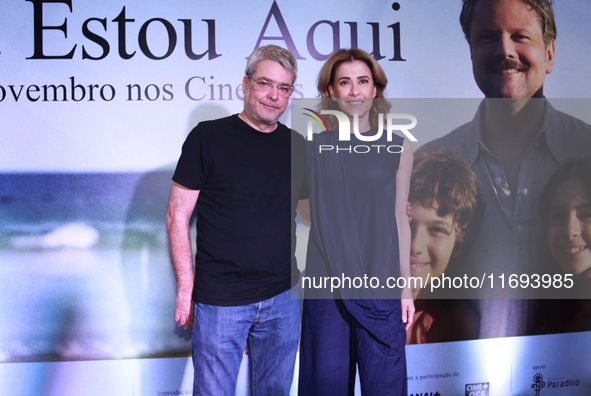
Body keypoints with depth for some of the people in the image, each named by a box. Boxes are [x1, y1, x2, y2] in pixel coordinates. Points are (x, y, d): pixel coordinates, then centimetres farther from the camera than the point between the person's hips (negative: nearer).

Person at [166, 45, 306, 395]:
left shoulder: (296, 146, 7)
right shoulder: (208, 137, -5)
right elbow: (178, 215, -5)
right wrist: (185, 288, -8)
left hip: (283, 298, 4)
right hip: (220, 300, -4)